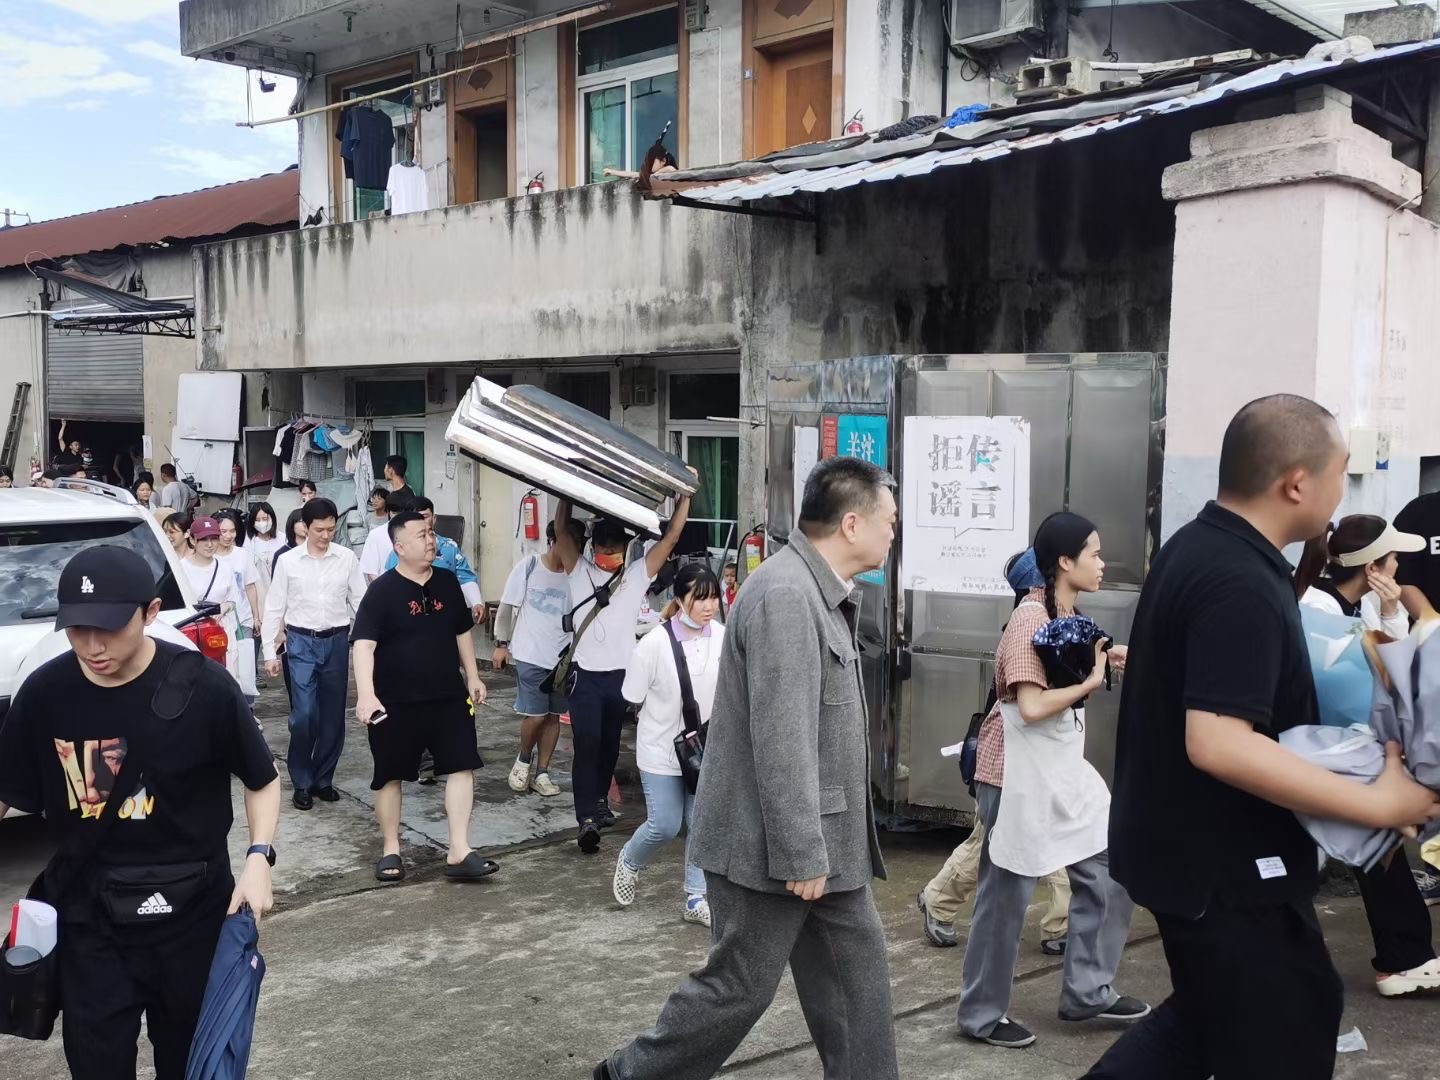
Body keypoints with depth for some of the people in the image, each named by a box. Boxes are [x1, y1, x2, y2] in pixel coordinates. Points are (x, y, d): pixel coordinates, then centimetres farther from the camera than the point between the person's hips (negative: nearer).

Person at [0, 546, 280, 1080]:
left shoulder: (203, 686, -16)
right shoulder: (44, 693, -9)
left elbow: (262, 779, -2)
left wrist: (259, 857, -16)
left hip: (191, 910, -1)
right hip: (89, 917, 2)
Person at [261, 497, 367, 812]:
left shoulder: (347, 558, 1)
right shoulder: (287, 561, -1)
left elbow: (360, 601, 4)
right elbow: (274, 608, 3)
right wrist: (270, 652, 1)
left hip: (337, 641, 2)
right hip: (302, 642, -2)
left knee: (333, 716, 7)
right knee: (304, 715, -8)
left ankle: (323, 780, 22)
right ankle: (301, 782, 8)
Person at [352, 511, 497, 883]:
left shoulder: (447, 582, 6)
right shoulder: (382, 590, -11)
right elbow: (364, 645, -19)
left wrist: (472, 676, 17)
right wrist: (366, 694, -31)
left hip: (448, 697, 4)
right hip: (395, 702, -4)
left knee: (461, 767, -3)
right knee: (390, 776, 7)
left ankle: (459, 853, 1)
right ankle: (391, 850, 23)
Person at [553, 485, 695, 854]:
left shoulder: (638, 575, 8)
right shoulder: (579, 572, 6)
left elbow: (671, 536, 5)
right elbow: (562, 531, 1)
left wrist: (685, 494, 3)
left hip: (621, 674, 2)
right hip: (585, 674, -2)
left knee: (610, 745, 15)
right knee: (586, 745, -8)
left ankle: (600, 800, 35)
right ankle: (587, 818, -10)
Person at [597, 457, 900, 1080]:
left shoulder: (821, 593, 10)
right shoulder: (784, 595, -23)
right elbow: (781, 740, -26)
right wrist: (800, 855, -23)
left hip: (824, 838, 10)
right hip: (776, 844, -10)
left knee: (856, 973, 13)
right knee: (739, 989, 3)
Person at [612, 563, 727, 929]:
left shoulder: (723, 638, -10)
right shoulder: (655, 643, -19)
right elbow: (633, 696, -9)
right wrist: (669, 713, -4)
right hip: (661, 748, -3)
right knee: (665, 825, 1)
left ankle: (696, 899, 21)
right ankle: (629, 862, 33)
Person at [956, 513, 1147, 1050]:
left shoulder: (1067, 615, 10)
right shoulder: (1030, 618, -19)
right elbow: (1032, 706, -25)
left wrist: (1100, 662, 5)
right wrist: (1091, 682, -14)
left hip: (1065, 773, 9)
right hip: (1019, 776, -9)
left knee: (1109, 876, 11)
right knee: (1006, 895, 2)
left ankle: (1087, 991, 25)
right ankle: (981, 1015, 16)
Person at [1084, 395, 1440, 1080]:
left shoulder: (1197, 549, 6)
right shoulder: (1242, 586, -25)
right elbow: (1218, 743, -33)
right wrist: (1378, 804, -28)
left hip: (1187, 846, 10)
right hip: (1221, 866, -10)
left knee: (1214, 1017, 26)